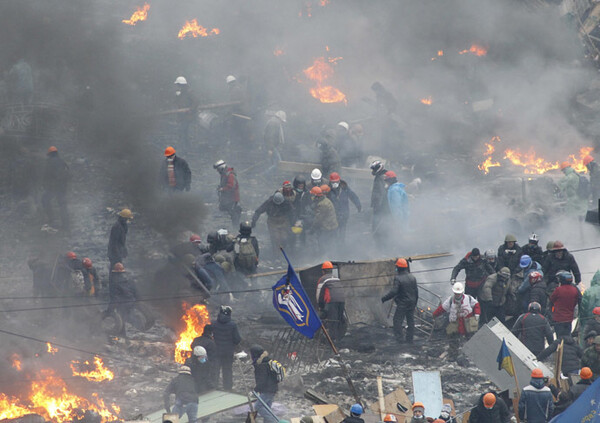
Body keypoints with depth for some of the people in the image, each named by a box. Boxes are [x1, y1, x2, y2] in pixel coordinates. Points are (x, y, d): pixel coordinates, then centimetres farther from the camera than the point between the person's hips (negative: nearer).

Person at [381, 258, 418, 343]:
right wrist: (415, 303, 19)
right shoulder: (412, 278, 4)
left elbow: (394, 292, -22)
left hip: (402, 304, -6)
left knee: (398, 320, 0)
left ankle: (400, 338, -7)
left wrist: (384, 298, -13)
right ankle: (410, 339, 14)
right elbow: (416, 291, 9)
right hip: (412, 303, 6)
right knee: (410, 320, 11)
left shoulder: (398, 279, -17)